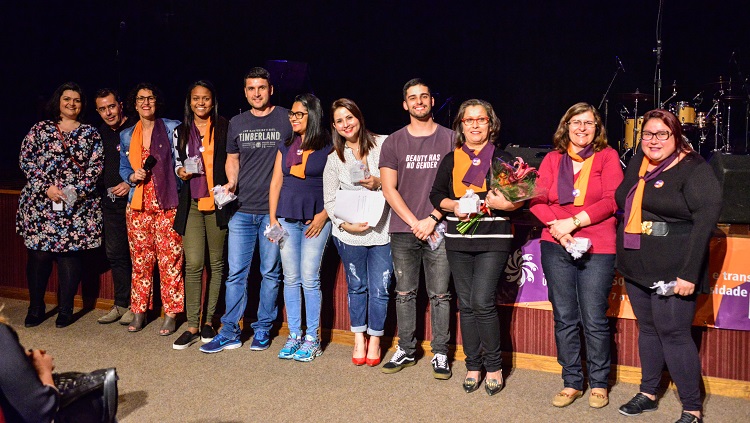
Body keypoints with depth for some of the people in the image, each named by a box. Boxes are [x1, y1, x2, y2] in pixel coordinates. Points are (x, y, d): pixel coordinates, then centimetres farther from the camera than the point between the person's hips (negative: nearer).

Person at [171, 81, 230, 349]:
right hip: (191, 204, 1)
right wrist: (181, 172, 1)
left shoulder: (224, 128, 5)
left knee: (217, 263, 4)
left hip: (217, 203, -1)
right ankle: (192, 326, 0)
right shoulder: (181, 131, 13)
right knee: (193, 264, -7)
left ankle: (209, 321, 16)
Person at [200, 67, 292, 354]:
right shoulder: (236, 123, 11)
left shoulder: (287, 120, 1)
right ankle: (230, 332, 13)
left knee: (270, 272, 6)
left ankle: (263, 329, 19)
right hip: (242, 209, 3)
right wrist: (231, 182, 0)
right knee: (235, 273, 4)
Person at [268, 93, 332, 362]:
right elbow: (276, 183, 12)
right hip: (287, 217, 5)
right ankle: (294, 335, 17)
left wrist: (323, 215, -11)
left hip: (315, 219, -4)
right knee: (290, 279, 6)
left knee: (309, 279, -4)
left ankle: (312, 339, 8)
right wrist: (273, 218, 6)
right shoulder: (286, 146, 13)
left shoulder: (328, 147, -2)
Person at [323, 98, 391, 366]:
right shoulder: (334, 158, 6)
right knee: (357, 287, 13)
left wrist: (380, 183, -15)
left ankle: (375, 340, 24)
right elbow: (330, 200, 6)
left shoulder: (383, 144, 0)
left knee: (380, 289, 3)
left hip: (383, 230, -1)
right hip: (350, 233, 2)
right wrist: (345, 224, -9)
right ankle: (359, 338, 31)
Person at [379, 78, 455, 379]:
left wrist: (432, 219, -10)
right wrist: (414, 222, -6)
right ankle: (406, 350, 20)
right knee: (404, 293, 8)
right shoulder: (393, 142, 8)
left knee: (440, 295, 2)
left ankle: (440, 354, 12)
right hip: (403, 230, 2)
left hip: (439, 230, -1)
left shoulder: (450, 139, 5)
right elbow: (389, 188, 3)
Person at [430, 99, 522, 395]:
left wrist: (505, 204, -19)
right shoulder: (451, 159, 11)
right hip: (458, 240, 4)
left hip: (493, 240, -3)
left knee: (482, 302, -11)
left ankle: (493, 366, 7)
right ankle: (473, 365, 20)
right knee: (466, 304, 7)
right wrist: (454, 206, -10)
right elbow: (436, 195, 10)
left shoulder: (502, 157, 3)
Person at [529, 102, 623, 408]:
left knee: (594, 319, -1)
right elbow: (537, 200, 3)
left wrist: (574, 221, -14)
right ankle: (572, 383, 20)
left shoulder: (607, 156, 4)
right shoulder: (552, 159, 12)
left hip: (597, 248, -3)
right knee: (564, 318, 7)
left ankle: (599, 384, 17)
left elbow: (611, 201, -6)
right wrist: (555, 225, -13)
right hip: (556, 246, 3)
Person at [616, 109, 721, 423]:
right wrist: (624, 259, 12)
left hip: (672, 272, -6)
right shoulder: (637, 164, 11)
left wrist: (689, 274, -22)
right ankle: (648, 394, 28)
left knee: (673, 334, -3)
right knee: (648, 329, 15)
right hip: (636, 267, 7)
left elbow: (706, 219, -17)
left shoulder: (694, 169, -10)